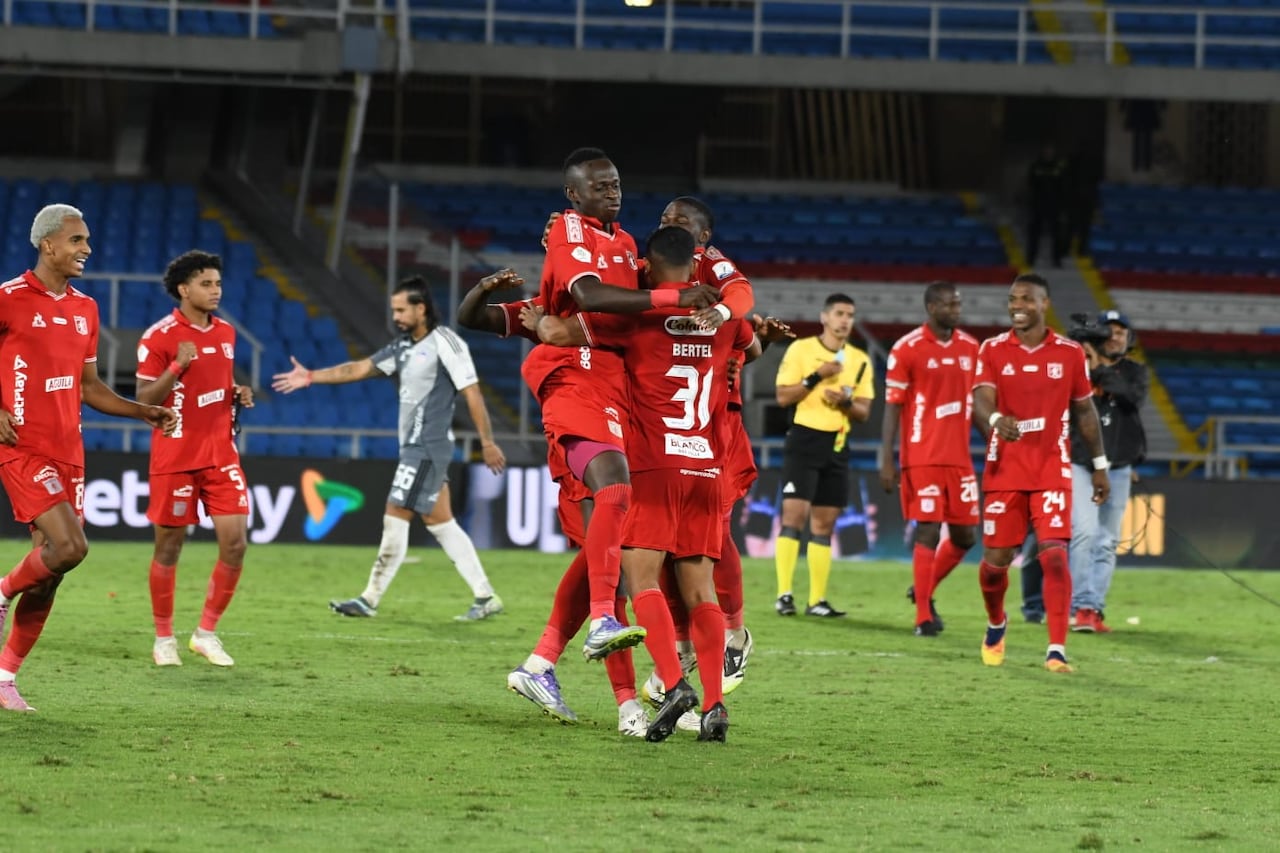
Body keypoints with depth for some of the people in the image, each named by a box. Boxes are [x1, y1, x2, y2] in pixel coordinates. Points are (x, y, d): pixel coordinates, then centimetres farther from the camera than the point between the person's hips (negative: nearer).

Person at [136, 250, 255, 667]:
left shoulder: (226, 333, 10)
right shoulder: (159, 337, -10)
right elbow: (144, 399, -11)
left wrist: (239, 395, 2)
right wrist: (177, 368, -24)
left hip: (221, 454, 5)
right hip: (175, 457, -5)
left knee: (235, 542, -5)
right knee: (169, 547, 4)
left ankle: (206, 633, 8)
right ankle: (164, 638, 18)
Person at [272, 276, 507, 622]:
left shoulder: (444, 343, -12)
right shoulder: (404, 347, 14)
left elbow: (472, 392, -14)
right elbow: (359, 368, 15)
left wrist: (488, 443, -15)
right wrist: (311, 377, 9)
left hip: (428, 447, -9)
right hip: (414, 447, 9)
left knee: (396, 517, -7)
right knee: (439, 521, 9)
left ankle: (371, 599, -2)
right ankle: (485, 596, 11)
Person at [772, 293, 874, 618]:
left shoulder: (860, 360, 10)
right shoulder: (800, 349, -2)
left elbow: (864, 413, 10)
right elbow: (783, 397, -6)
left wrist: (846, 402, -11)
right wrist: (816, 377, -17)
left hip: (837, 445, 5)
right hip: (804, 439, -5)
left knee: (824, 524, 6)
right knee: (794, 513, -12)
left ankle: (817, 600, 7)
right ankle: (784, 594, -12)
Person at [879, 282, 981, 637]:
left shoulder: (971, 348, 10)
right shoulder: (908, 349, -6)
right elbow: (892, 407, -5)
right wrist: (886, 461, -10)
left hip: (959, 458, 5)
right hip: (922, 458, -5)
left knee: (965, 535, 7)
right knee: (929, 531, -7)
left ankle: (924, 590, 29)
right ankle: (924, 616, -1)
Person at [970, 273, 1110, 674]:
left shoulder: (1070, 353, 3)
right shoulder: (993, 351, 1)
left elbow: (1085, 409, 12)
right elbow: (981, 400, -12)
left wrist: (1099, 465, 14)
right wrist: (996, 420, -36)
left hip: (1052, 471, -1)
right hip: (1004, 471, 1)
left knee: (1054, 554, -15)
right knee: (995, 559, 7)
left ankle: (1057, 650, -16)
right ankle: (996, 625, 38)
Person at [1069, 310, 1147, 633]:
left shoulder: (1134, 372, 9)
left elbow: (1135, 398, -14)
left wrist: (1100, 371, -20)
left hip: (1117, 468, 4)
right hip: (1080, 463, -4)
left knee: (1107, 542, 4)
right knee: (1083, 531, -17)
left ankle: (1094, 610, 7)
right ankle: (1081, 608, -20)